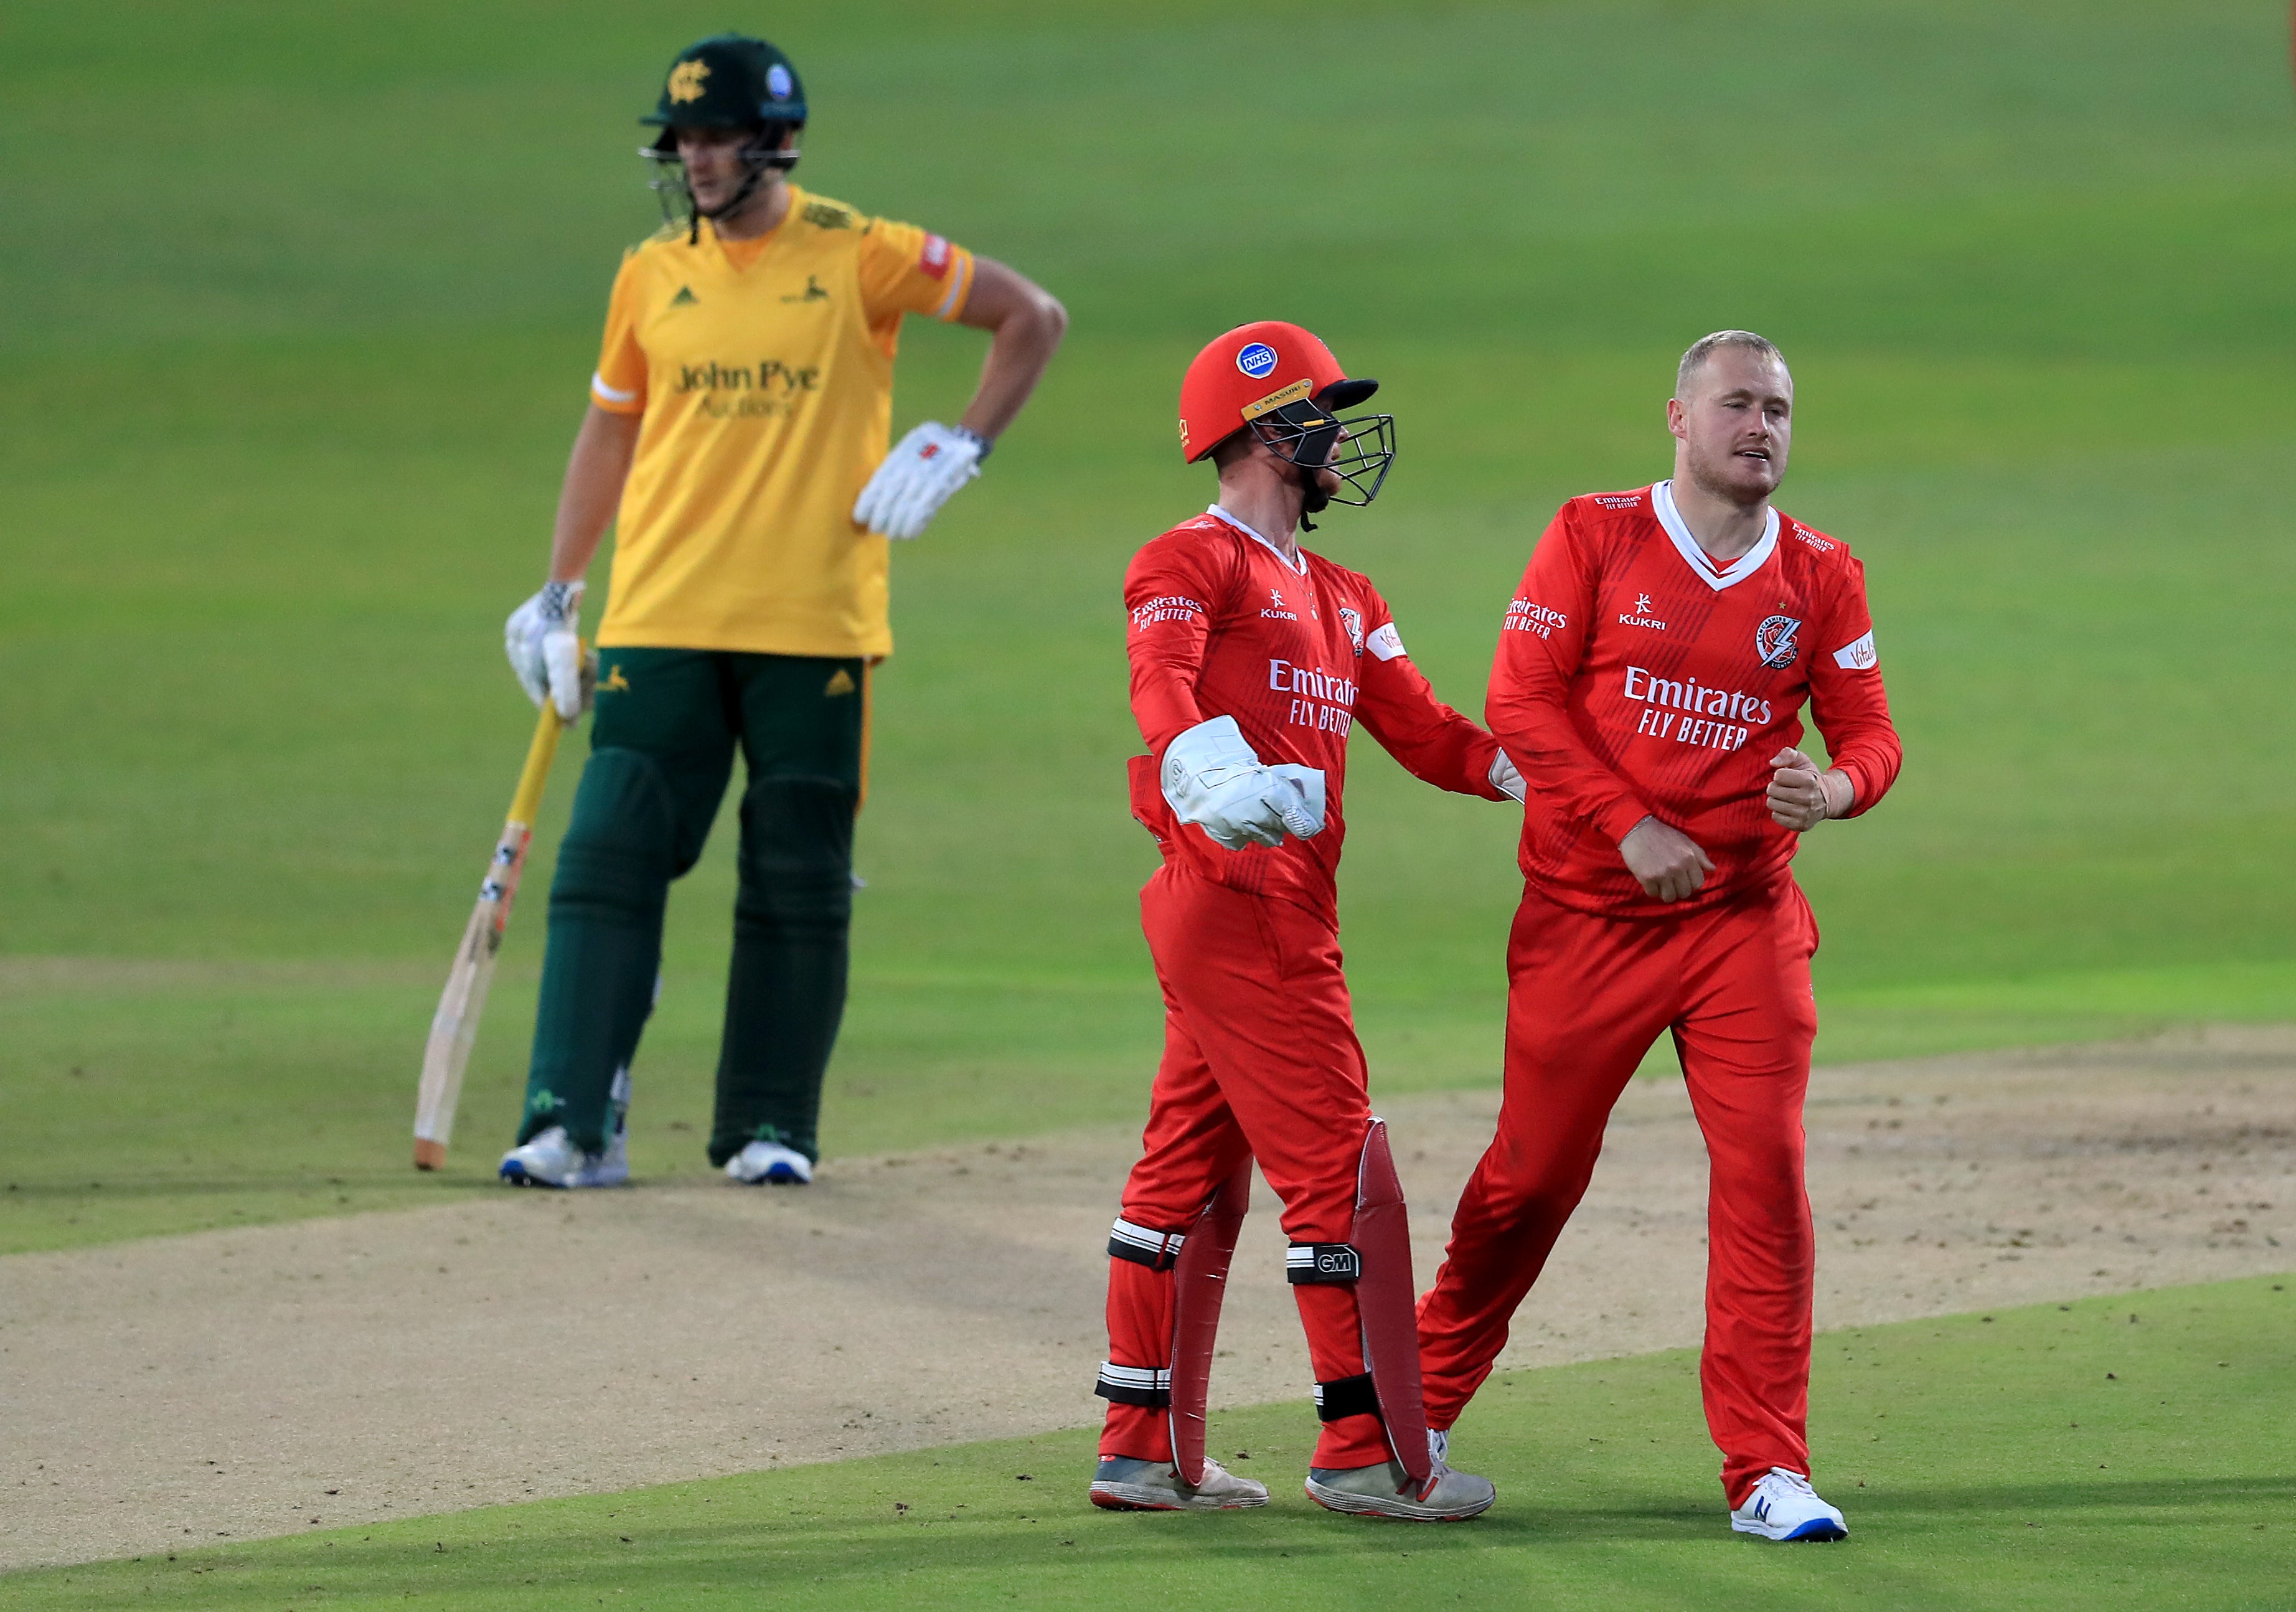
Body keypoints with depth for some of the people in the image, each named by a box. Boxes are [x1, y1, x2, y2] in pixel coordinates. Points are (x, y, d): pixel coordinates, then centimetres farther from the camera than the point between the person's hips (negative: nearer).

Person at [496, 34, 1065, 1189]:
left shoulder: (855, 258, -2)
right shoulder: (651, 276, 8)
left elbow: (1033, 317, 4)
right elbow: (610, 433, 19)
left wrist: (960, 448, -7)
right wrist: (557, 595, 15)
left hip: (812, 628, -2)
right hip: (660, 625, 2)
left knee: (799, 887, 2)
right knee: (608, 862, -8)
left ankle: (769, 1128, 12)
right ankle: (572, 1123, -10)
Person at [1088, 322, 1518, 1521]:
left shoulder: (1340, 599, 22)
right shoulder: (1193, 562, -6)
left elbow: (1422, 733, 15)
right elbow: (1161, 679, -25)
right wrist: (1210, 767, -46)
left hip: (1287, 912, 10)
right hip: (1241, 896, -10)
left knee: (1195, 1175, 13)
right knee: (1341, 1166, -8)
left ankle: (1146, 1453, 18)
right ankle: (1370, 1455, -5)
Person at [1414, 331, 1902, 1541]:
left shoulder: (1821, 578, 5)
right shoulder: (1594, 538, -1)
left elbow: (1869, 731, 4)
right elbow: (1521, 697, -6)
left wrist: (1838, 786, -20)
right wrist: (1630, 825, -16)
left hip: (1746, 915, 2)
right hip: (1585, 913, -2)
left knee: (1765, 1169, -9)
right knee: (1535, 1170, 6)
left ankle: (1766, 1472, -7)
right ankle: (1423, 1399, 27)